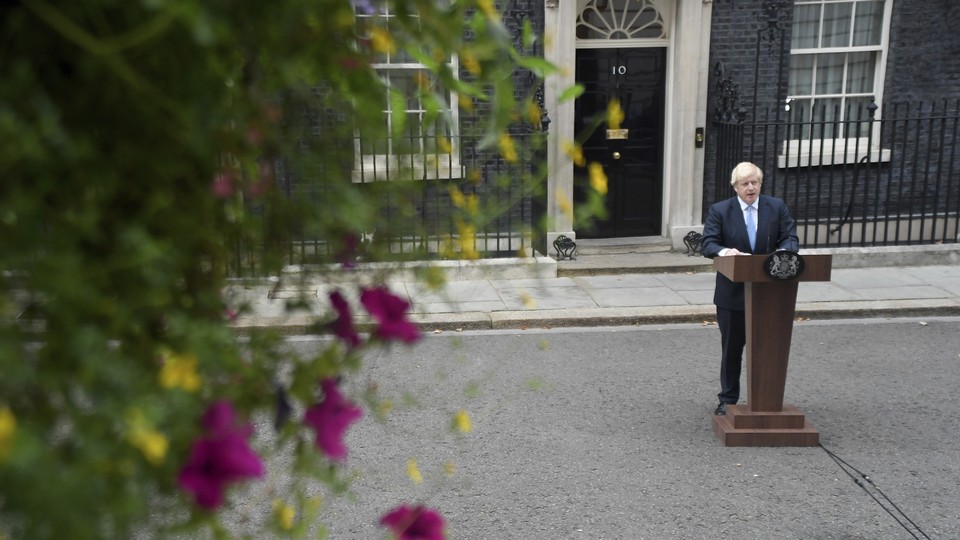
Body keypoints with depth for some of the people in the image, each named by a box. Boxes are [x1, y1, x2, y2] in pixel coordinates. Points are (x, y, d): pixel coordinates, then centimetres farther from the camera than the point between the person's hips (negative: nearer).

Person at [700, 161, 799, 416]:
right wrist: (724, 251, -33)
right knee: (731, 348, 10)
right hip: (732, 292, -1)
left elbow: (791, 238, -2)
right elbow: (707, 243, -11)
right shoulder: (719, 211, -3)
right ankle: (728, 400, 22)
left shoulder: (777, 207, 2)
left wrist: (784, 251, -25)